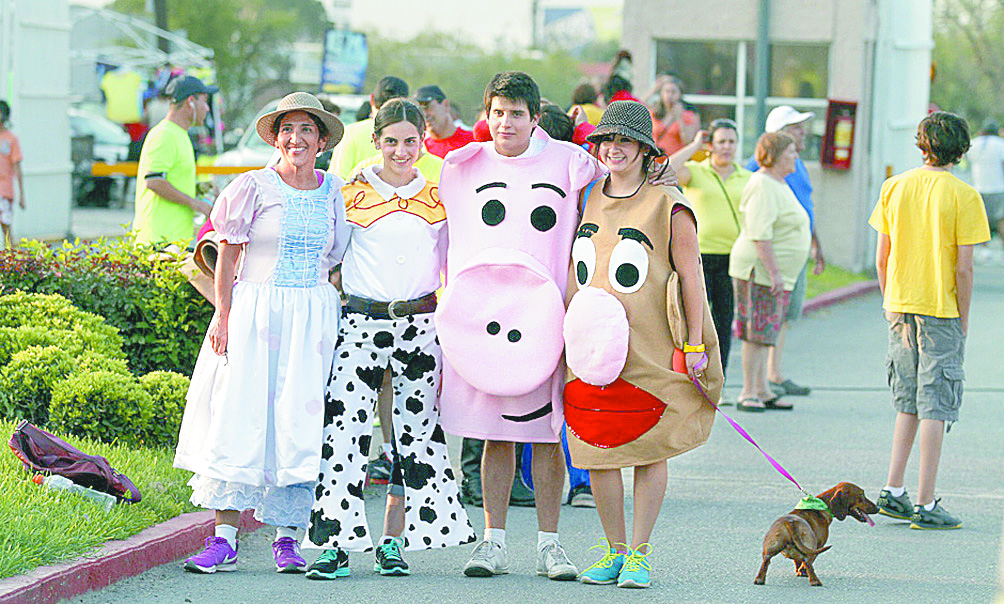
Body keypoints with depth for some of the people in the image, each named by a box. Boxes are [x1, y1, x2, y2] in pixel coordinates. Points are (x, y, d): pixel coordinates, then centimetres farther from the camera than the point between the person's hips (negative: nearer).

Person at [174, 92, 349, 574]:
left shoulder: (333, 192, 9)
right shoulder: (254, 187, 0)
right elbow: (228, 257, 0)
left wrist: (337, 319, 8)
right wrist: (223, 314, -8)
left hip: (314, 316, 2)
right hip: (254, 313, -2)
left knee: (300, 424, -1)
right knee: (240, 419, -7)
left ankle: (287, 539, 5)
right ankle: (224, 538, -7)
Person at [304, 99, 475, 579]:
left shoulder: (438, 200, 8)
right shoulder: (351, 196, 3)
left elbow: (451, 271, 15)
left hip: (420, 327, 2)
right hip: (360, 323, -2)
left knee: (416, 433, 3)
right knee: (344, 427, -13)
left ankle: (392, 544, 13)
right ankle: (334, 544, -13)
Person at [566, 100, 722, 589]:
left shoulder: (668, 206, -4)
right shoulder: (586, 201, 11)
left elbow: (691, 277, -4)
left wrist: (695, 344, -7)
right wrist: (572, 329, 17)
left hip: (651, 354, -4)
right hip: (592, 354, 4)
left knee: (650, 451, -1)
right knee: (598, 453, 2)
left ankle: (639, 554, 8)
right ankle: (613, 550, 13)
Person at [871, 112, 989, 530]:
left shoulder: (894, 188, 3)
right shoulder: (963, 196, -11)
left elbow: (882, 258, 6)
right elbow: (964, 267, -12)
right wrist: (963, 318, -2)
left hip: (901, 307, 5)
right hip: (941, 309, -5)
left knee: (909, 402, 17)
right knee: (935, 405, -1)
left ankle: (893, 490, 11)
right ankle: (925, 505, -1)